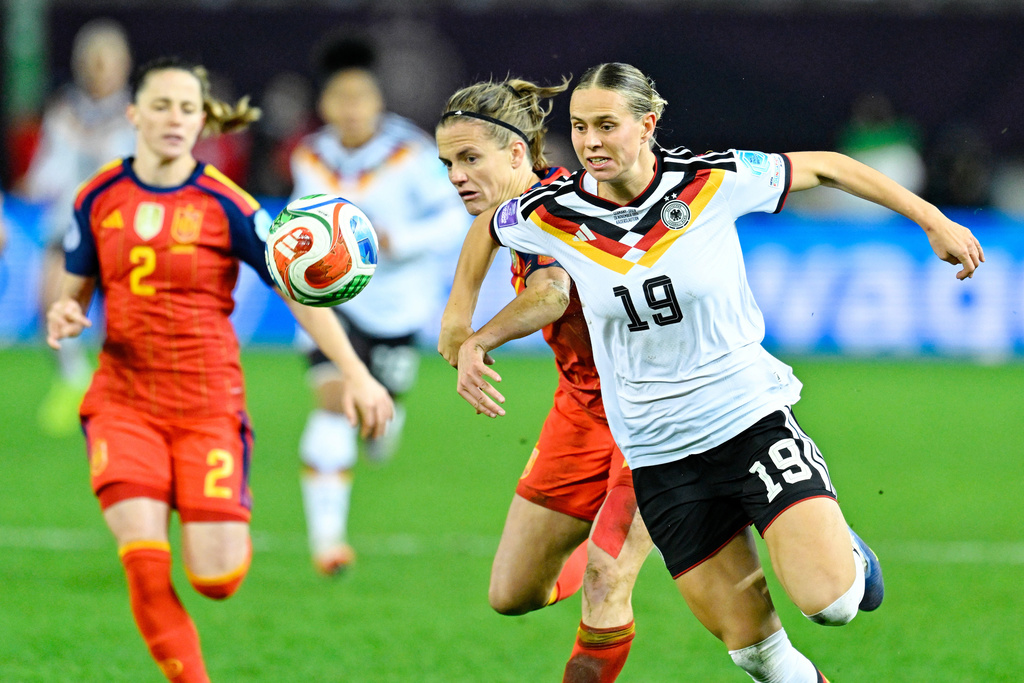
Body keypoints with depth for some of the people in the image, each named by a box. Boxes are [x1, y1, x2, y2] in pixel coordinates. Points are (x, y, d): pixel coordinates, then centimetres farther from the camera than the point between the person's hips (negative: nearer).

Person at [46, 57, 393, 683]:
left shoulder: (226, 205, -6)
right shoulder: (100, 197, 3)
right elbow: (76, 291, 15)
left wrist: (356, 373, -8)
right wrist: (65, 315, -9)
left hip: (208, 401, -2)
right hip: (125, 401, 2)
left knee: (216, 579, -7)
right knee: (145, 566, -17)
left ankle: (233, 526, 31)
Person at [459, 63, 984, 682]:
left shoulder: (713, 180, -13)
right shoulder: (550, 215, -8)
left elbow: (823, 167, 1)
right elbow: (487, 228, 15)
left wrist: (933, 221, 4)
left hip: (752, 416, -2)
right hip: (659, 456, 2)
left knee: (830, 601, -16)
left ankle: (845, 551, 19)